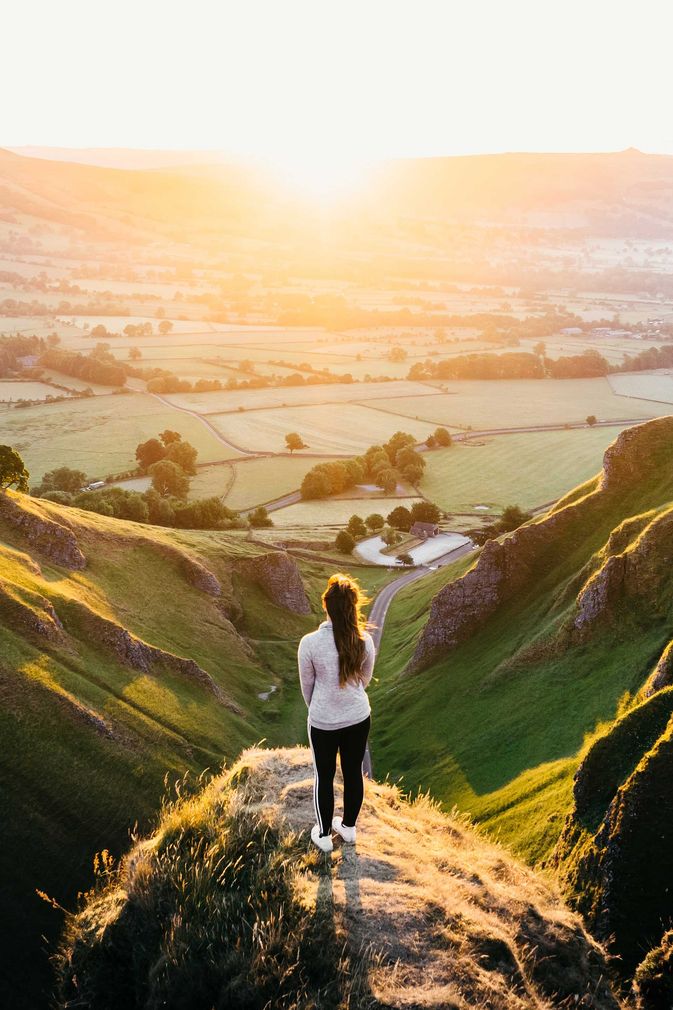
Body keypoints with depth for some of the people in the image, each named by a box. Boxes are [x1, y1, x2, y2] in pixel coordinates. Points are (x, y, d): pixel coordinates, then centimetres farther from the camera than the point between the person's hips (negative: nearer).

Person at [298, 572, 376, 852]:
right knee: (353, 772, 21)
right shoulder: (364, 640, -14)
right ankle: (349, 827, 41)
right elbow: (364, 679, 3)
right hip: (358, 718, 2)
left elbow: (307, 685, -6)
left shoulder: (310, 643, -21)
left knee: (324, 777, 17)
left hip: (323, 721, -2)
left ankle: (324, 835, 34)